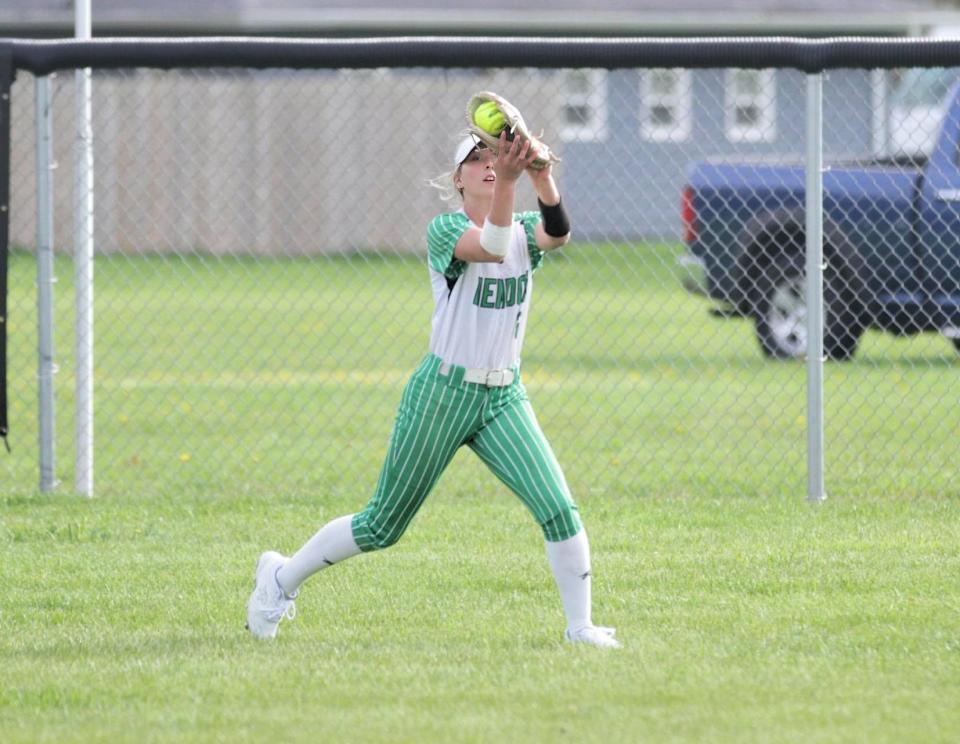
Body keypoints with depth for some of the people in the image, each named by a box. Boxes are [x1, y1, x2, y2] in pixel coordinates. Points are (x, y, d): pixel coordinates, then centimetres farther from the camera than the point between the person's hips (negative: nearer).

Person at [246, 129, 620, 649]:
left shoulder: (525, 230, 3)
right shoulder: (445, 230, -10)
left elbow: (558, 233, -21)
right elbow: (492, 248, -32)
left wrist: (541, 177, -40)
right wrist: (507, 181, -47)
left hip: (504, 397, 4)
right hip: (443, 392, -4)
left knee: (559, 509, -12)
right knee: (383, 526, 5)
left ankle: (580, 627, 0)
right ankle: (282, 576, 25)